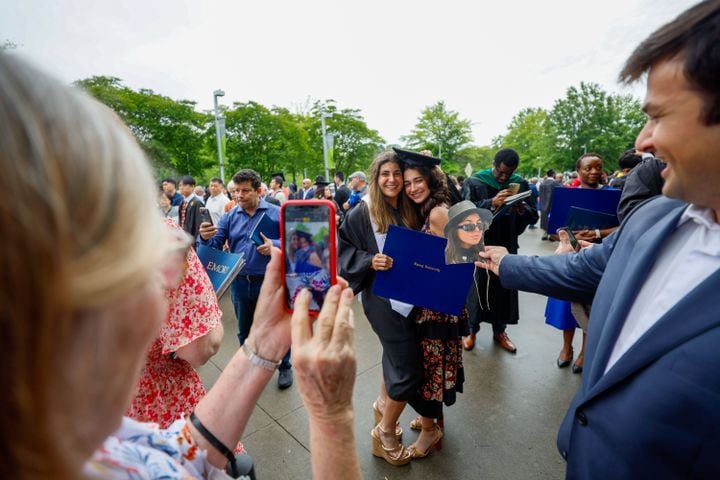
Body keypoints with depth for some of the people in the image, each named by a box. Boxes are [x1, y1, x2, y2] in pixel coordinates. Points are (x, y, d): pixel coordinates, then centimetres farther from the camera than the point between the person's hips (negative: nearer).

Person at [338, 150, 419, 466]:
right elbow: (342, 249, -10)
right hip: (383, 298, -6)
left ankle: (383, 406, 47)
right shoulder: (362, 212, -11)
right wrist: (369, 261, -24)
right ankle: (384, 434, 22)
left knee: (396, 356, 21)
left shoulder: (409, 209, 5)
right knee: (408, 369, -2)